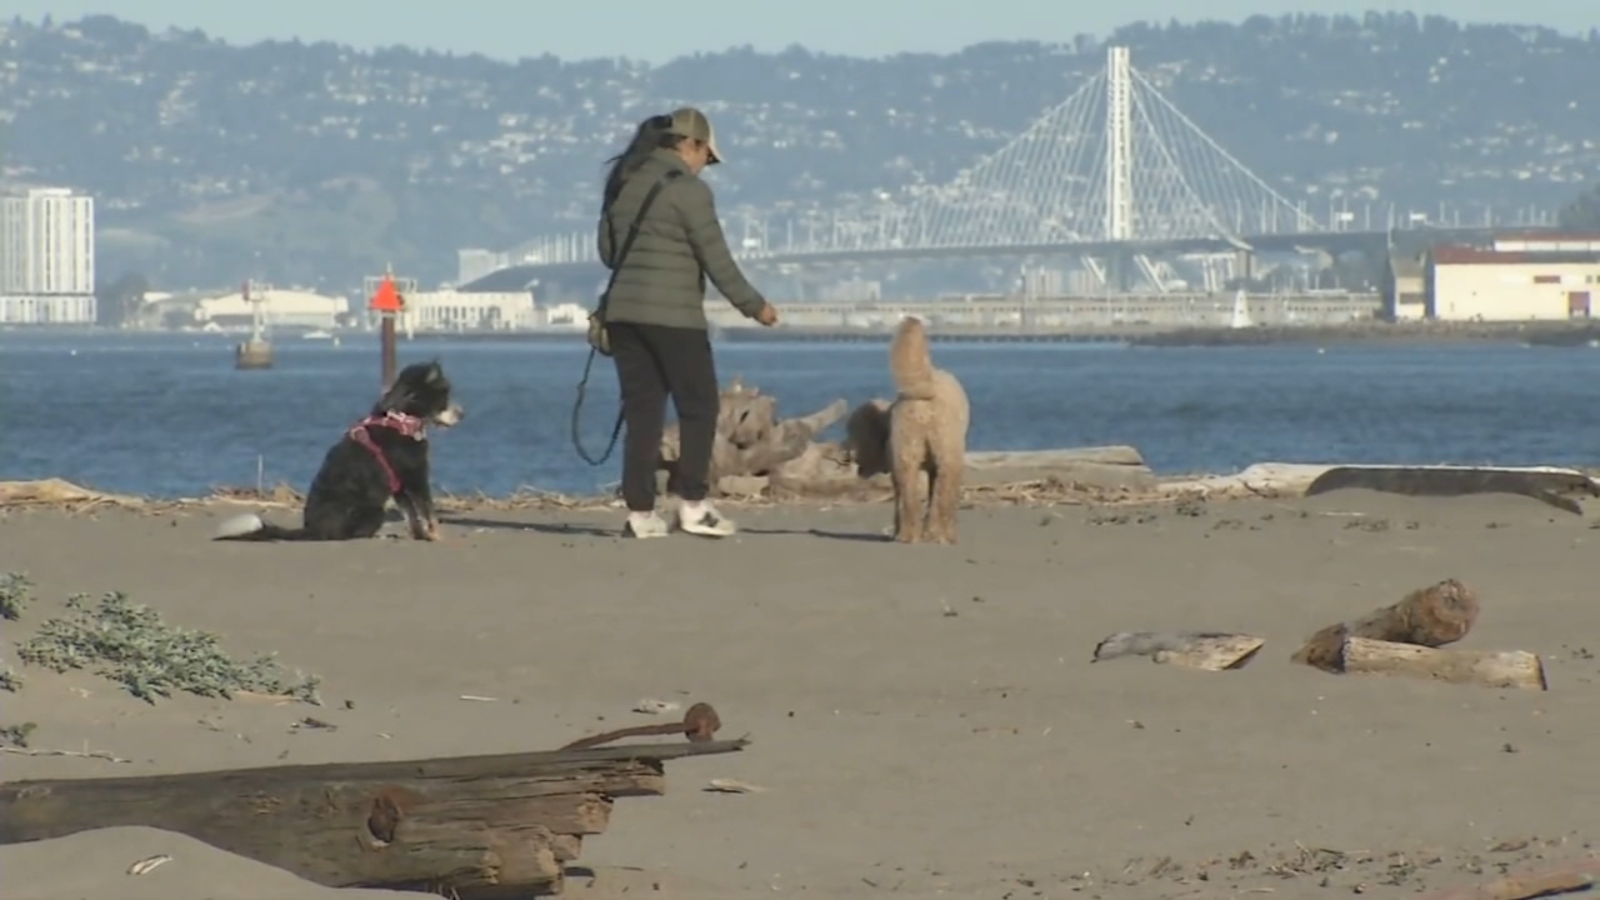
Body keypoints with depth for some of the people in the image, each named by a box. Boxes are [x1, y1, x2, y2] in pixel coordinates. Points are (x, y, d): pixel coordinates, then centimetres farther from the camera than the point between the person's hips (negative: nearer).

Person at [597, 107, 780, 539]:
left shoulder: (623, 183, 10)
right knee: (699, 407, 5)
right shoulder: (687, 188, -10)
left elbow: (607, 249, 16)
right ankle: (692, 505, 2)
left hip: (624, 310, 7)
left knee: (641, 411, 7)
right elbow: (717, 259, -10)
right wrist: (753, 306, -1)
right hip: (673, 315, -7)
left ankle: (640, 512, 3)